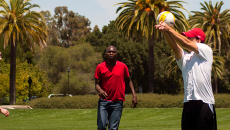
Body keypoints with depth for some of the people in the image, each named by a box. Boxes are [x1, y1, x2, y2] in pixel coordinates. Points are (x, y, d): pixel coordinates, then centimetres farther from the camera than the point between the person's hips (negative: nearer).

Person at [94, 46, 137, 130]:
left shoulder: (123, 66, 4)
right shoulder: (100, 67, 1)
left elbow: (129, 81, 15)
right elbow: (97, 84, 1)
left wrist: (134, 95, 7)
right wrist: (100, 90, -22)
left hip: (117, 102, 0)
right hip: (103, 101, 0)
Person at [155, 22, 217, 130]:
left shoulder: (206, 50, 5)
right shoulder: (184, 57, 17)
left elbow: (186, 43, -6)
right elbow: (174, 46, -2)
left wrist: (169, 29, -6)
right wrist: (164, 32, -19)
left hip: (205, 102, -5)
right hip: (188, 103, 5)